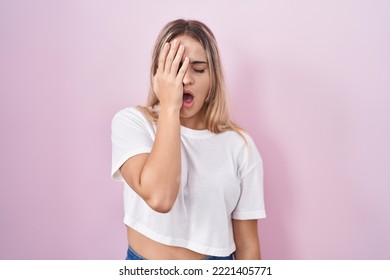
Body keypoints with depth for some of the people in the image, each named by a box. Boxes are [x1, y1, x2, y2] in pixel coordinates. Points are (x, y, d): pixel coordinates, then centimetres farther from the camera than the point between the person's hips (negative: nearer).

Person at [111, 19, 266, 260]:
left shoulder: (239, 145, -9)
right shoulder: (130, 122, -13)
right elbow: (158, 197, -29)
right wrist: (169, 106, -26)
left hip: (215, 259, 1)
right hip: (144, 264, 0)